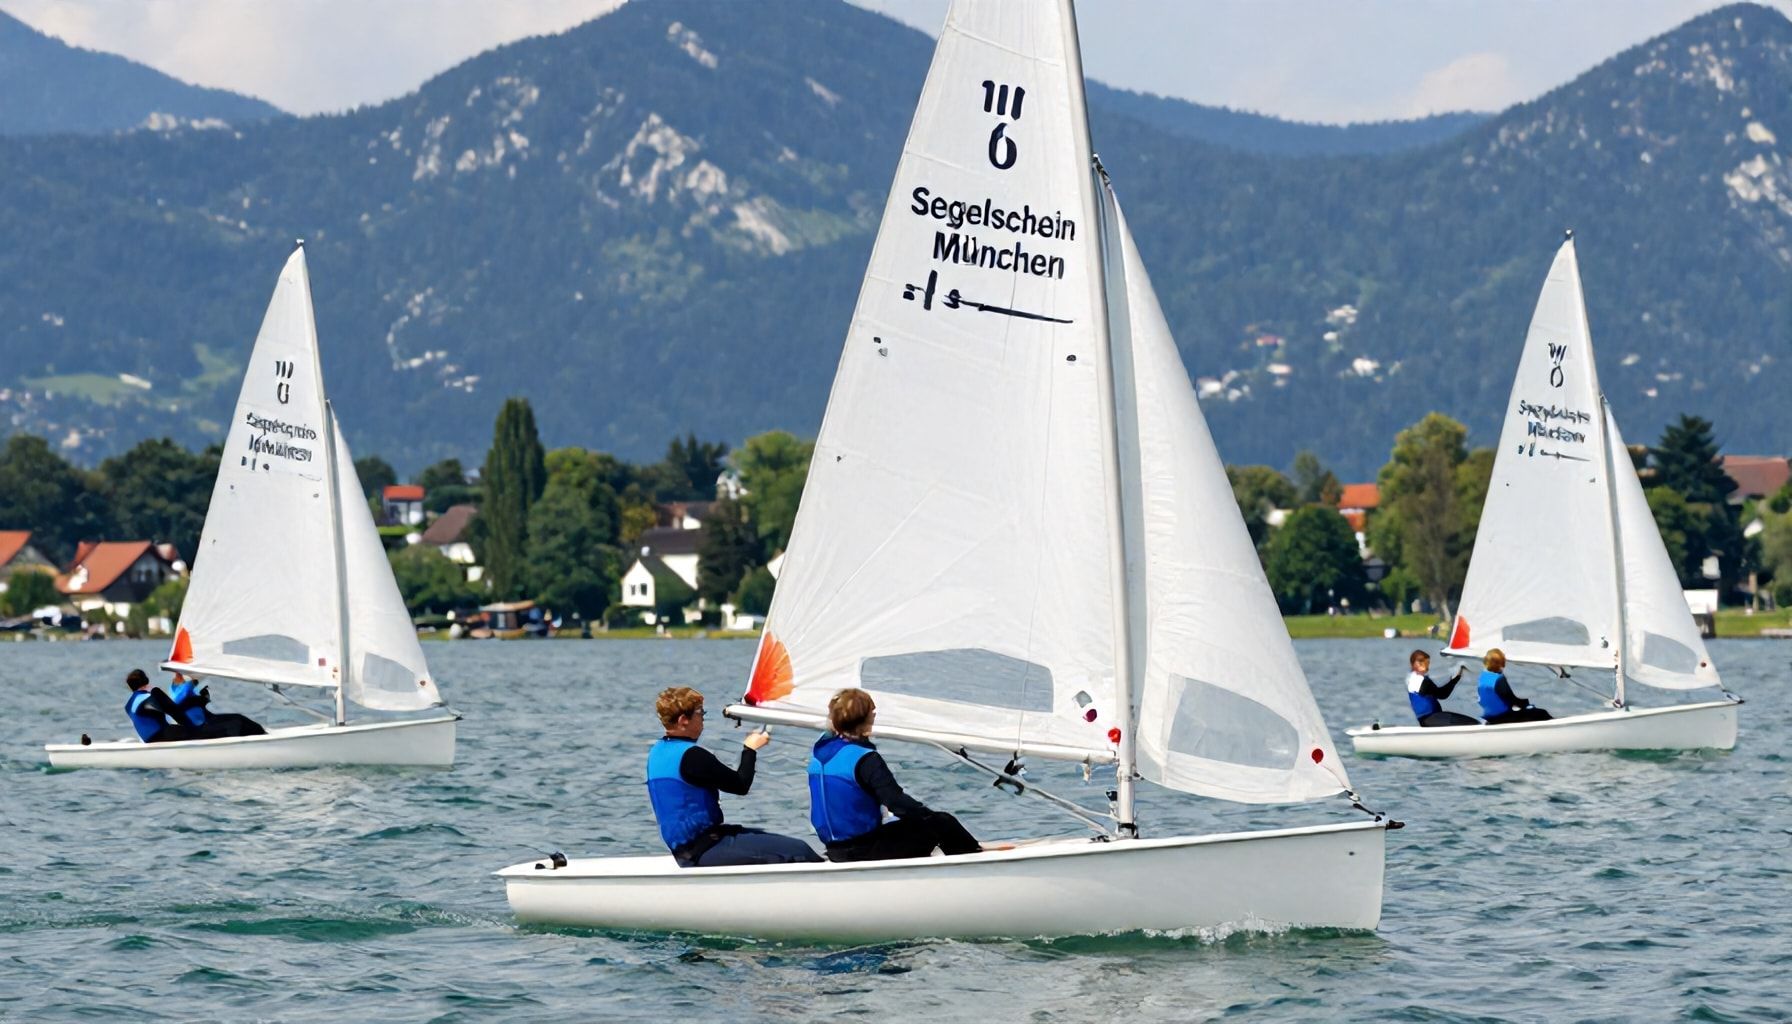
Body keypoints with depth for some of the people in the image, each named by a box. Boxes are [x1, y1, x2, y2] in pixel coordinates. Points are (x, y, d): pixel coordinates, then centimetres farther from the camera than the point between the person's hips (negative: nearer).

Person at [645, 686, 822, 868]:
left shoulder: (657, 752, 10)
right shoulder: (690, 756, -20)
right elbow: (741, 786, -11)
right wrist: (750, 750, 3)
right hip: (704, 851, -10)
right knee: (798, 850, -10)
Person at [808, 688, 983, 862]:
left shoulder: (819, 751, 3)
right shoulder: (865, 760, -20)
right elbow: (898, 802, -23)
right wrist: (933, 817, -10)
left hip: (835, 851, 9)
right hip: (865, 851, -9)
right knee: (943, 824, 1)